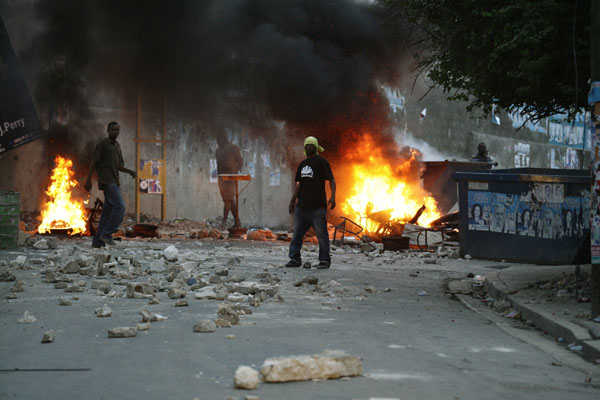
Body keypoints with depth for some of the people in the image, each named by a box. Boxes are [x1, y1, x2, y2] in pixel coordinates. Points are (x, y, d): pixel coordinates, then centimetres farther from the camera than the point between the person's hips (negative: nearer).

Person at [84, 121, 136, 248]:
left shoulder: (117, 146, 20)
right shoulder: (101, 144, -2)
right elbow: (94, 162, -5)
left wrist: (130, 171, 1)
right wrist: (88, 180, -10)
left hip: (114, 182, 8)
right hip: (107, 181, -8)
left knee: (108, 211, 4)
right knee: (120, 205, -19)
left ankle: (98, 241, 6)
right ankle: (107, 233, -16)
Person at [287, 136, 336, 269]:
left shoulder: (321, 162, -2)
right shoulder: (303, 164, 19)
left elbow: (331, 180, -6)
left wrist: (332, 196, -20)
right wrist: (293, 200, 24)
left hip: (317, 206, -7)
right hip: (302, 206, 7)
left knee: (321, 234, -5)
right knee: (297, 233, 3)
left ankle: (324, 261, -2)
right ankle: (294, 259, 8)